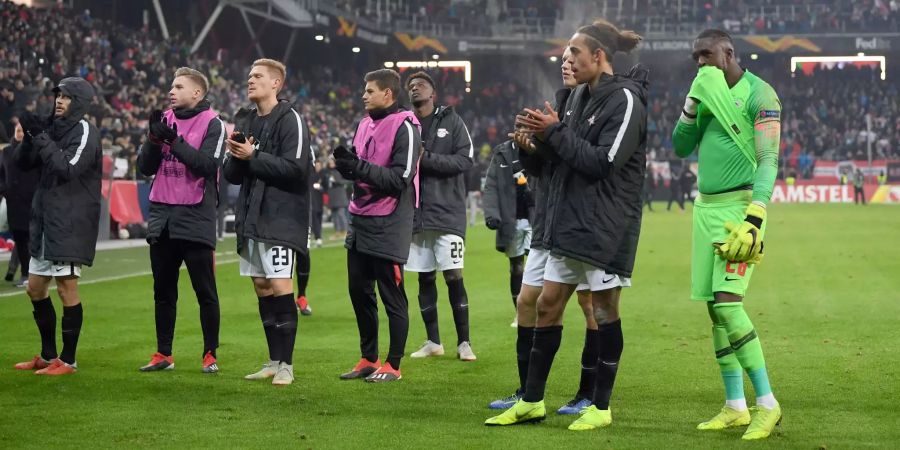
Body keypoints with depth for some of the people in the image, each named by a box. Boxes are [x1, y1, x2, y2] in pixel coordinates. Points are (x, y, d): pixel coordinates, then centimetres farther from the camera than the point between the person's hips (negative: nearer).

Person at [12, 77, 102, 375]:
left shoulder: (84, 132, -9)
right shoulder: (53, 127, 13)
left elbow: (67, 169, -21)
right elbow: (21, 162, 10)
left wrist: (41, 138, -18)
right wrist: (30, 137, -8)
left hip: (71, 224, -8)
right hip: (45, 220, 8)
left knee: (66, 288, -6)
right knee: (35, 288, 12)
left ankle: (68, 361, 2)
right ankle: (48, 356, 23)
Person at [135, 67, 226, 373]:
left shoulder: (212, 124, -4)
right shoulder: (165, 120, 12)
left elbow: (208, 165, -17)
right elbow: (145, 167, 7)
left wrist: (174, 141, -20)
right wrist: (154, 138, -8)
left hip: (195, 219, -5)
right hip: (162, 217, 6)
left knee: (205, 292, -1)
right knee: (163, 291, 10)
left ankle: (210, 355, 7)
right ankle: (163, 355, 18)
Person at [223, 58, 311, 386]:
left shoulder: (290, 120, -8)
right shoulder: (244, 122, 14)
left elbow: (295, 168, -18)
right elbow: (232, 175, 14)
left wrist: (253, 156, -17)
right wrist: (235, 156, -7)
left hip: (280, 217, -7)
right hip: (251, 217, 7)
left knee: (280, 287, -9)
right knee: (262, 289, 9)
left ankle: (286, 365, -3)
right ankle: (273, 362, 16)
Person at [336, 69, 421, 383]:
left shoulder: (404, 127, -11)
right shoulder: (366, 124, 14)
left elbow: (400, 178, -18)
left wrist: (359, 166, -21)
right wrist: (345, 163, -4)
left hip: (388, 227, -8)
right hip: (361, 222, 8)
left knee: (392, 297, -1)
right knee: (359, 291, 12)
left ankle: (393, 365, 8)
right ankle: (368, 359, 23)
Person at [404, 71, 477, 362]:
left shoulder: (451, 121, 2)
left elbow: (465, 160, -8)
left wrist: (427, 158, -15)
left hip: (447, 212, -3)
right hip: (417, 215, 3)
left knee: (453, 277, -5)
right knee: (425, 279, 8)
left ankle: (464, 343, 3)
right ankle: (433, 342, 17)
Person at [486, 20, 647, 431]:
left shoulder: (625, 99, -12)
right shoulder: (580, 96, 12)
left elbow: (604, 162, -19)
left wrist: (554, 132, -17)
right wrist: (544, 133, -3)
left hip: (605, 227, -8)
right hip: (569, 221, 8)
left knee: (604, 309, 1)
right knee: (547, 305, 8)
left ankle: (601, 407, 11)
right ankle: (532, 402, 16)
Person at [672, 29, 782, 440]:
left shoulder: (758, 95, -10)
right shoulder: (708, 92, 15)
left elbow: (768, 162, -18)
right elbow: (681, 148, 13)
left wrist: (753, 220, -28)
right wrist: (693, 103, -2)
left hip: (740, 205, -8)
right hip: (706, 207, 8)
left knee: (727, 304, -17)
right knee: (715, 309, 6)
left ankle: (767, 404, -8)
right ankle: (735, 407, 13)